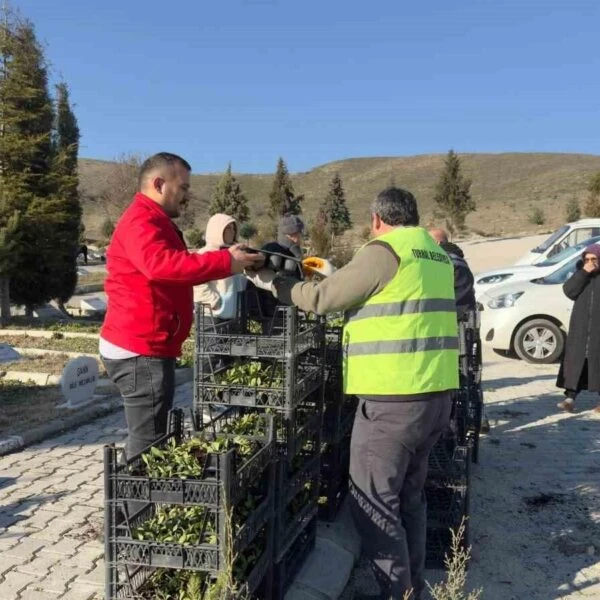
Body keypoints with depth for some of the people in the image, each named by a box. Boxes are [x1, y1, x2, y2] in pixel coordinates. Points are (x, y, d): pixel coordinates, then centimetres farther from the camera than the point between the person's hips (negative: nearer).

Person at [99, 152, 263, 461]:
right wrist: (227, 261, -32)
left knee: (149, 441, 14)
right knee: (148, 445, -7)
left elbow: (176, 267, 21)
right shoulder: (140, 221, -14)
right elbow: (161, 264, -33)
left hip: (148, 348, 11)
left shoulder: (155, 222, 22)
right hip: (140, 351, -11)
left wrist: (227, 260, 11)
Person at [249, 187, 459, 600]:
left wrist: (274, 284, 8)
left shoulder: (384, 251, -11)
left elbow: (323, 298, -8)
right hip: (437, 393, 9)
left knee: (374, 502, 3)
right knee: (409, 496, 20)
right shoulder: (437, 256, 15)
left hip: (394, 398, -9)